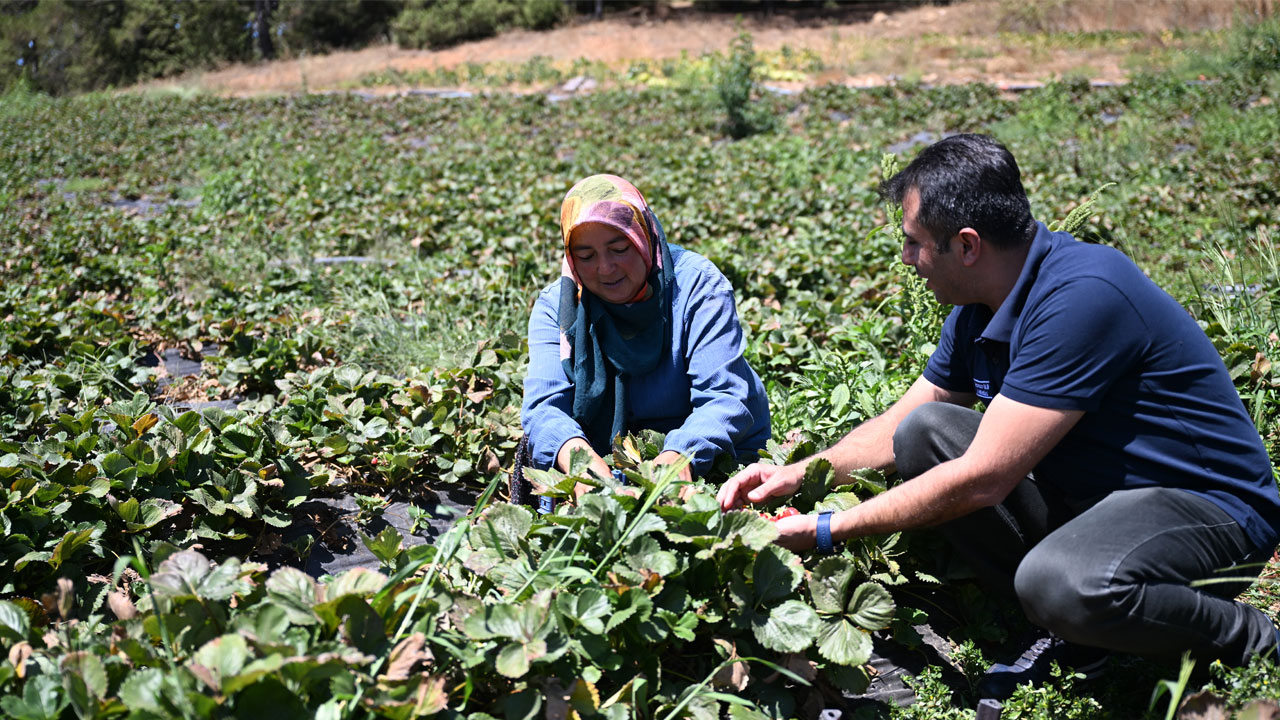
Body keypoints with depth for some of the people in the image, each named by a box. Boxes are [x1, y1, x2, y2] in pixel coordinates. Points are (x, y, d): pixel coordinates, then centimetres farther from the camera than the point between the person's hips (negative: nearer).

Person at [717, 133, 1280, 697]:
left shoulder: (1081, 295, -28)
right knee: (924, 432, -6)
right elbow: (895, 428, 13)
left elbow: (980, 478, -28)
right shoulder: (977, 310, 1)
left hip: (1208, 503, -8)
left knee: (1060, 580, -37)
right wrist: (796, 474, -2)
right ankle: (1072, 635, 0)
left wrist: (829, 530, -20)